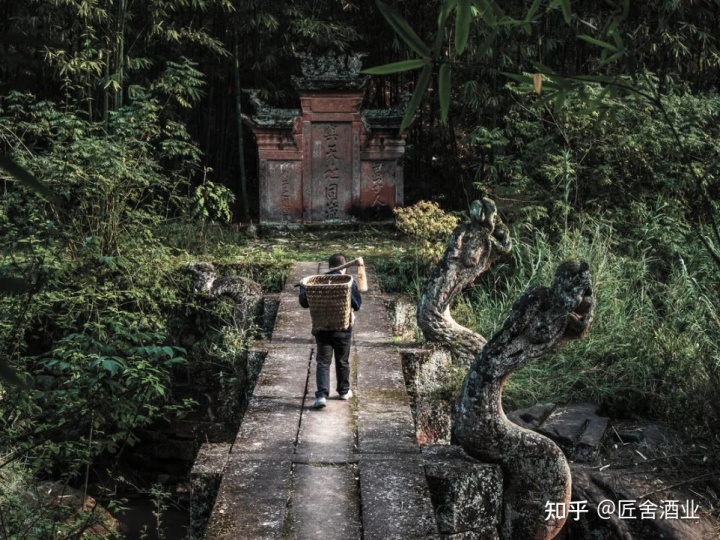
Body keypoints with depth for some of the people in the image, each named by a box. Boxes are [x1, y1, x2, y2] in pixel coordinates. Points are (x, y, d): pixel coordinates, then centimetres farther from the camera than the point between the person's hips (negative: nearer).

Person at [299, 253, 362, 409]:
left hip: (322, 329, 0)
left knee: (323, 363, 3)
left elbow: (304, 302, -3)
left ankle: (322, 395, -13)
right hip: (343, 329, 0)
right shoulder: (349, 282, -8)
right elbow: (357, 304, -3)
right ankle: (344, 391, 32)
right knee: (342, 362, 17)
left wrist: (303, 288, 13)